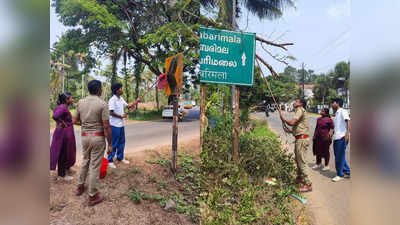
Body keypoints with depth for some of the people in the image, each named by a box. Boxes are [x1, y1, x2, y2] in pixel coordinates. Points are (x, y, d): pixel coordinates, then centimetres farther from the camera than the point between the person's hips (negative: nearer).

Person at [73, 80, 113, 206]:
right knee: (95, 166, 2)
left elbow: (75, 121, 10)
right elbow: (106, 126, -16)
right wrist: (110, 144, -9)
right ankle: (92, 196, 13)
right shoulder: (102, 104, -15)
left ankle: (80, 187, 39)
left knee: (85, 161, 24)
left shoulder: (80, 102, 2)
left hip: (84, 136, 6)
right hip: (98, 138, -5)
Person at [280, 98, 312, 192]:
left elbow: (292, 122, -22)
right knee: (298, 160, 21)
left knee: (301, 162, -7)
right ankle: (300, 178, 38)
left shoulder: (300, 110, -10)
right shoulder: (300, 111, 21)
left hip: (302, 139, -11)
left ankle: (308, 184, -1)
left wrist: (283, 119, -5)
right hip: (299, 139, 11)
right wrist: (290, 131, 11)